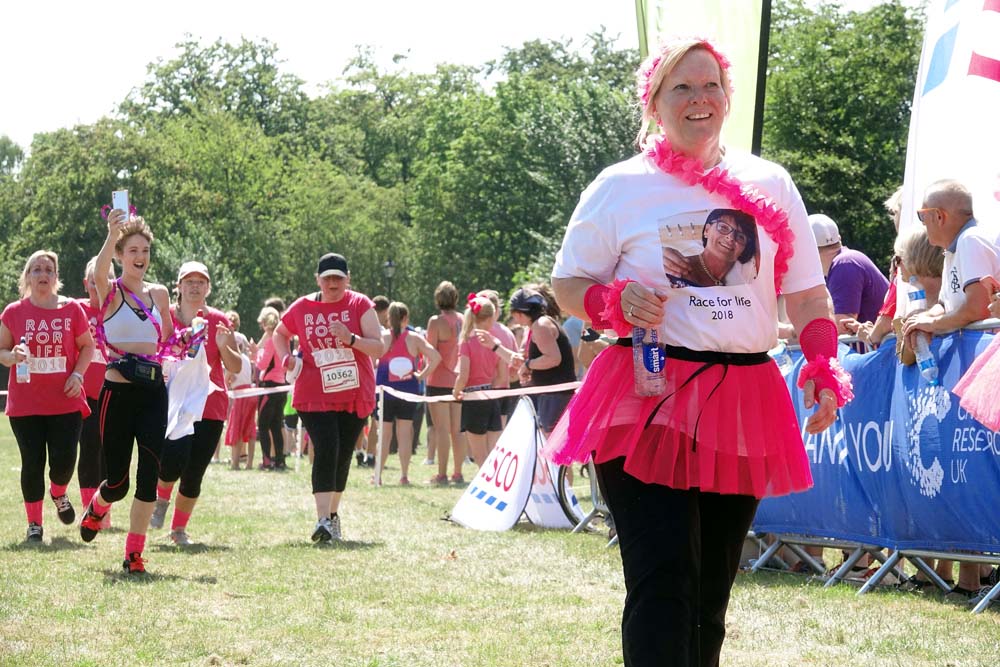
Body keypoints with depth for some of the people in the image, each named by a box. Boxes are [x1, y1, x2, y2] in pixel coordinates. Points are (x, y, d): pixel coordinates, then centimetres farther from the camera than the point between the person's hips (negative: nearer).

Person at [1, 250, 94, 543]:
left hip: (66, 401, 0)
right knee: (33, 463, 0)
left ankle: (59, 494, 31)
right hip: (25, 404, 0)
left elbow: (87, 346, 9)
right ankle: (34, 524, 14)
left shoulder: (72, 309, 1)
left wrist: (77, 374, -7)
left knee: (64, 461, -5)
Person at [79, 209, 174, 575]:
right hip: (118, 393, -3)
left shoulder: (159, 293, 12)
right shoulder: (111, 292, -3)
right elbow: (99, 274, -28)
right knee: (117, 481, 1)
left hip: (154, 393, 3)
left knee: (149, 476, -8)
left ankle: (134, 553, 0)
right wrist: (112, 236, -45)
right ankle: (96, 507, 36)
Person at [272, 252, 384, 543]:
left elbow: (379, 347, -8)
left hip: (355, 395, 1)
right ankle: (323, 520, -22)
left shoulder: (359, 304, -2)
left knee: (343, 456, 9)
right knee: (326, 451, -16)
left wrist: (351, 339, -25)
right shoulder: (302, 307, 3)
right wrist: (286, 357, 3)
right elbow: (280, 334, 23)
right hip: (314, 396, -1)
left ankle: (333, 515, 26)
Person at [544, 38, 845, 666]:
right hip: (649, 398, -4)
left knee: (712, 589, 9)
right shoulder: (620, 188, 3)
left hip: (743, 405, 4)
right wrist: (615, 303, -14)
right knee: (663, 584, -15)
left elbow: (807, 291, 13)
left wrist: (825, 367, -3)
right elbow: (567, 284, 7)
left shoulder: (769, 184, 11)